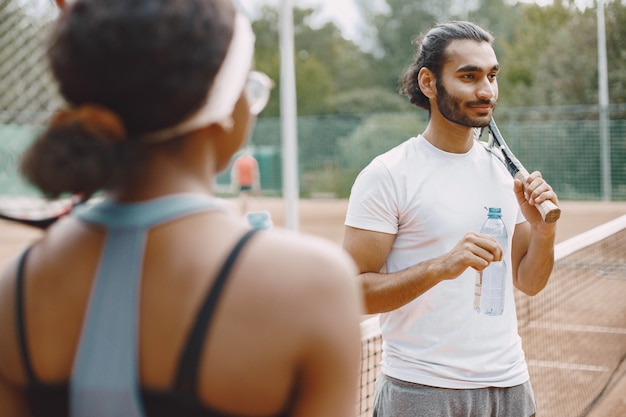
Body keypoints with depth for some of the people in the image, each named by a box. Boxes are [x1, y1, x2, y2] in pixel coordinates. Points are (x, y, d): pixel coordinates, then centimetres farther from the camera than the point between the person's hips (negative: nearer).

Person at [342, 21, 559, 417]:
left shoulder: (505, 171, 6)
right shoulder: (386, 175, -11)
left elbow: (529, 283, 10)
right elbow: (354, 292, -16)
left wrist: (544, 232, -9)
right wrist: (440, 267, -28)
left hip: (510, 384, 5)